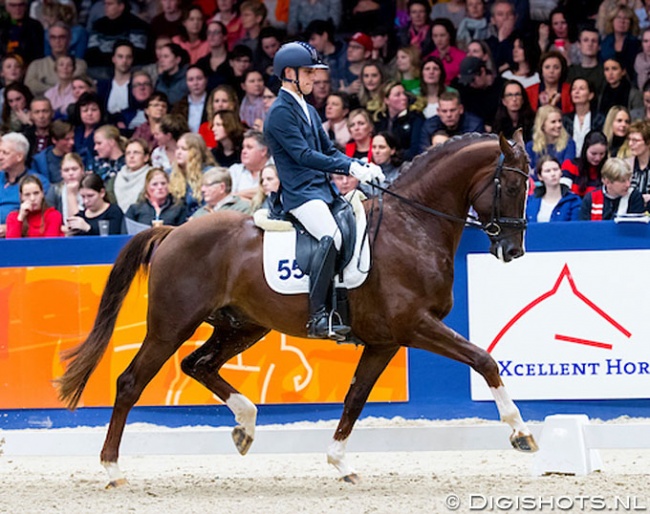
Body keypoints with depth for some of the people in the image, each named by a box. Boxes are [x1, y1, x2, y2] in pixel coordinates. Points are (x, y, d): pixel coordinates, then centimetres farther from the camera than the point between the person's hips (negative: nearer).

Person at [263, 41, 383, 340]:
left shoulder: (308, 110, 21)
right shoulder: (281, 112, -8)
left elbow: (328, 150, 23)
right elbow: (303, 155, -18)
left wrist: (364, 168, 5)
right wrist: (350, 168, -23)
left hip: (322, 189, 10)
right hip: (299, 193, -10)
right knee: (331, 237, -31)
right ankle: (317, 318, -34)